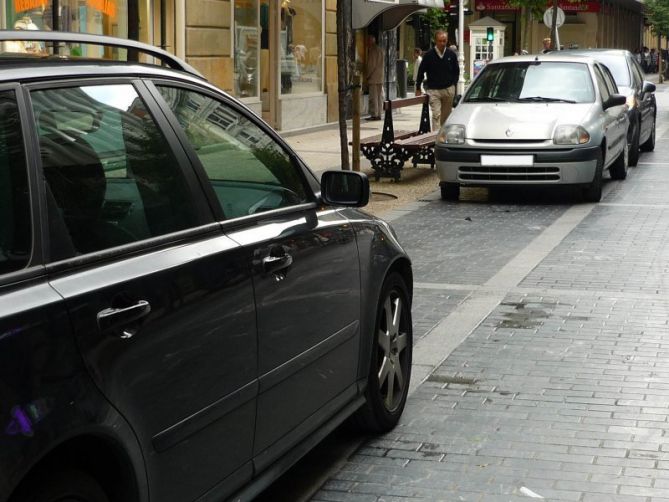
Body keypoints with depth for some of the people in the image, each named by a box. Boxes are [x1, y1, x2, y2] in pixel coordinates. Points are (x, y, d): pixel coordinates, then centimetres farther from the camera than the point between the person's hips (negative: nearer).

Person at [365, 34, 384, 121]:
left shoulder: (372, 51, -11)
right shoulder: (380, 50, 15)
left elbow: (371, 65, -14)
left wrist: (367, 76, -5)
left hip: (373, 78, -8)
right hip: (380, 78, 8)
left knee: (373, 97, -7)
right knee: (380, 97, 9)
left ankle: (374, 115, -8)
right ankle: (379, 114, 11)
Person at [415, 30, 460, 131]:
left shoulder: (451, 54, 2)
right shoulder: (429, 55, -5)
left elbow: (456, 71, 14)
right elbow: (421, 72, 3)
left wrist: (453, 84, 4)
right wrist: (418, 88, 4)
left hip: (449, 90, 3)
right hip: (433, 90, -3)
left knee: (446, 115, 11)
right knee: (436, 115, -12)